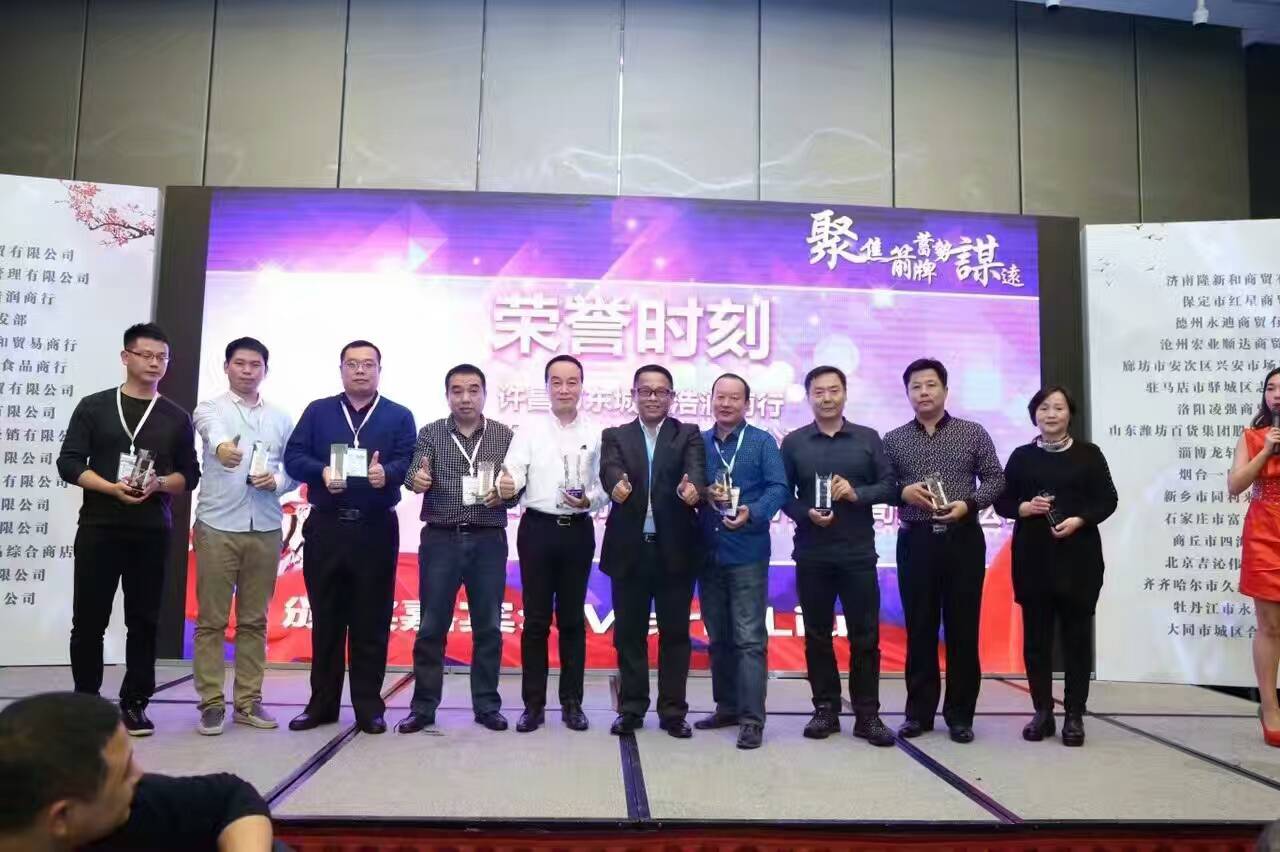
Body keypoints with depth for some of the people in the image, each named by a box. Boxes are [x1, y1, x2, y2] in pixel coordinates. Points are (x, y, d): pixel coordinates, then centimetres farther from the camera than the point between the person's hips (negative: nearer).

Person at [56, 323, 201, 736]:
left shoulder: (177, 417, 10)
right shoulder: (94, 407, 5)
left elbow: (189, 474, 8)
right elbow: (69, 463, -1)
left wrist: (159, 484, -12)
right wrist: (112, 488, -16)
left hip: (152, 531, 1)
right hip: (99, 527, -1)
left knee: (143, 621, 4)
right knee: (89, 621, 2)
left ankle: (134, 704, 12)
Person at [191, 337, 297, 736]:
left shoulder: (281, 418, 11)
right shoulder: (209, 409, 1)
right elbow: (214, 431, -25)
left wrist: (277, 481, -11)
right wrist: (222, 446, -48)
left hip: (265, 529, 3)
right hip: (218, 527, -3)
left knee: (254, 620, 8)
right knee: (211, 620, 2)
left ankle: (248, 701, 16)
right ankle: (212, 703, 9)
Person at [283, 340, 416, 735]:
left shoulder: (399, 416, 8)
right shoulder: (318, 411, 11)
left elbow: (408, 461, -5)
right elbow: (293, 456, 2)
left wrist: (387, 472, -27)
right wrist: (321, 472, -18)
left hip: (376, 530, -1)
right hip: (325, 527, 1)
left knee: (371, 621, 3)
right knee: (325, 619, 8)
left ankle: (369, 705, 12)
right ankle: (321, 703, 19)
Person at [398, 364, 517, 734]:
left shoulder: (504, 436, 5)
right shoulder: (430, 433, 4)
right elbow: (415, 475, -9)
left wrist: (504, 495, -16)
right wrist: (417, 480, -32)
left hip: (488, 541, 1)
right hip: (440, 539, 0)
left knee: (488, 627, 6)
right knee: (431, 627, 4)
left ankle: (487, 705, 18)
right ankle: (423, 706, 15)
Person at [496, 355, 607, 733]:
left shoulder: (596, 434, 3)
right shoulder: (529, 430, 0)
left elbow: (604, 486, 3)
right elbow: (514, 472, -13)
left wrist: (589, 499, -18)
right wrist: (506, 486, -35)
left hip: (579, 531, 1)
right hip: (538, 528, -1)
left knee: (572, 619, 10)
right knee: (536, 619, 5)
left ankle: (572, 703, 20)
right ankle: (533, 704, 15)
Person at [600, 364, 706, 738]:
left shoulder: (689, 435, 6)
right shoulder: (615, 436, 8)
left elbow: (696, 469, -13)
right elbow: (609, 469, -12)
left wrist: (693, 487, -37)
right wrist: (617, 485, -36)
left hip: (675, 549, -1)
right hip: (629, 549, 1)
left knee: (675, 632, 6)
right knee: (629, 632, 9)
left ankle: (672, 711, 17)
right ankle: (631, 708, 21)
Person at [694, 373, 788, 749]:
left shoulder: (762, 442, 0)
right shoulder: (698, 443, 11)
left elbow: (779, 488, -9)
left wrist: (753, 513, -25)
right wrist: (702, 495, -12)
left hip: (747, 553, -4)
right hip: (708, 553, 5)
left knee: (749, 638, -5)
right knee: (718, 637, 13)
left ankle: (752, 718, -1)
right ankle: (726, 707, 25)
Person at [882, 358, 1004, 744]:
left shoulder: (973, 433, 5)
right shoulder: (894, 440, 7)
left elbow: (995, 477, 4)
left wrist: (969, 503, -12)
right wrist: (903, 492, -12)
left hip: (963, 539, -1)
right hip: (916, 541, 1)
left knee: (962, 629, 4)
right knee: (919, 629, 6)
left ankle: (960, 714, 15)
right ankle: (919, 712, 15)